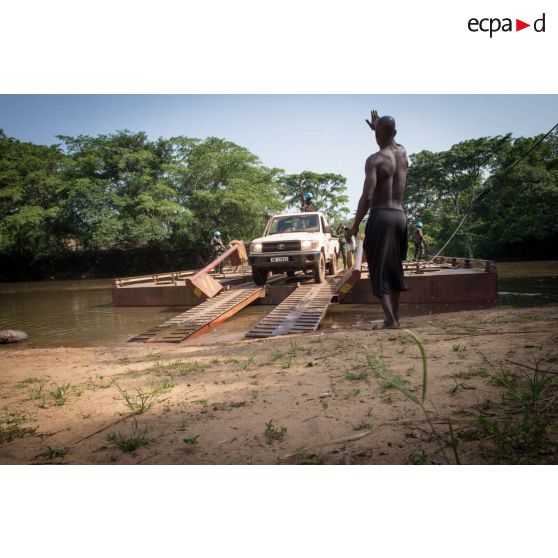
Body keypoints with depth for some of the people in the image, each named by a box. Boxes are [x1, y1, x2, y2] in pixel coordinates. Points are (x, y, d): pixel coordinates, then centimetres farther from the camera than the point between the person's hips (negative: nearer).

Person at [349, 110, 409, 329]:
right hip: (400, 216, 6)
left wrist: (355, 226, -9)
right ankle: (395, 316, 24)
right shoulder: (403, 152, 9)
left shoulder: (374, 160, -10)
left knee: (380, 270, -2)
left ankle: (390, 319, -11)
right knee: (394, 269, 16)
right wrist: (378, 128, 37)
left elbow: (367, 197, -17)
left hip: (380, 216, -6)